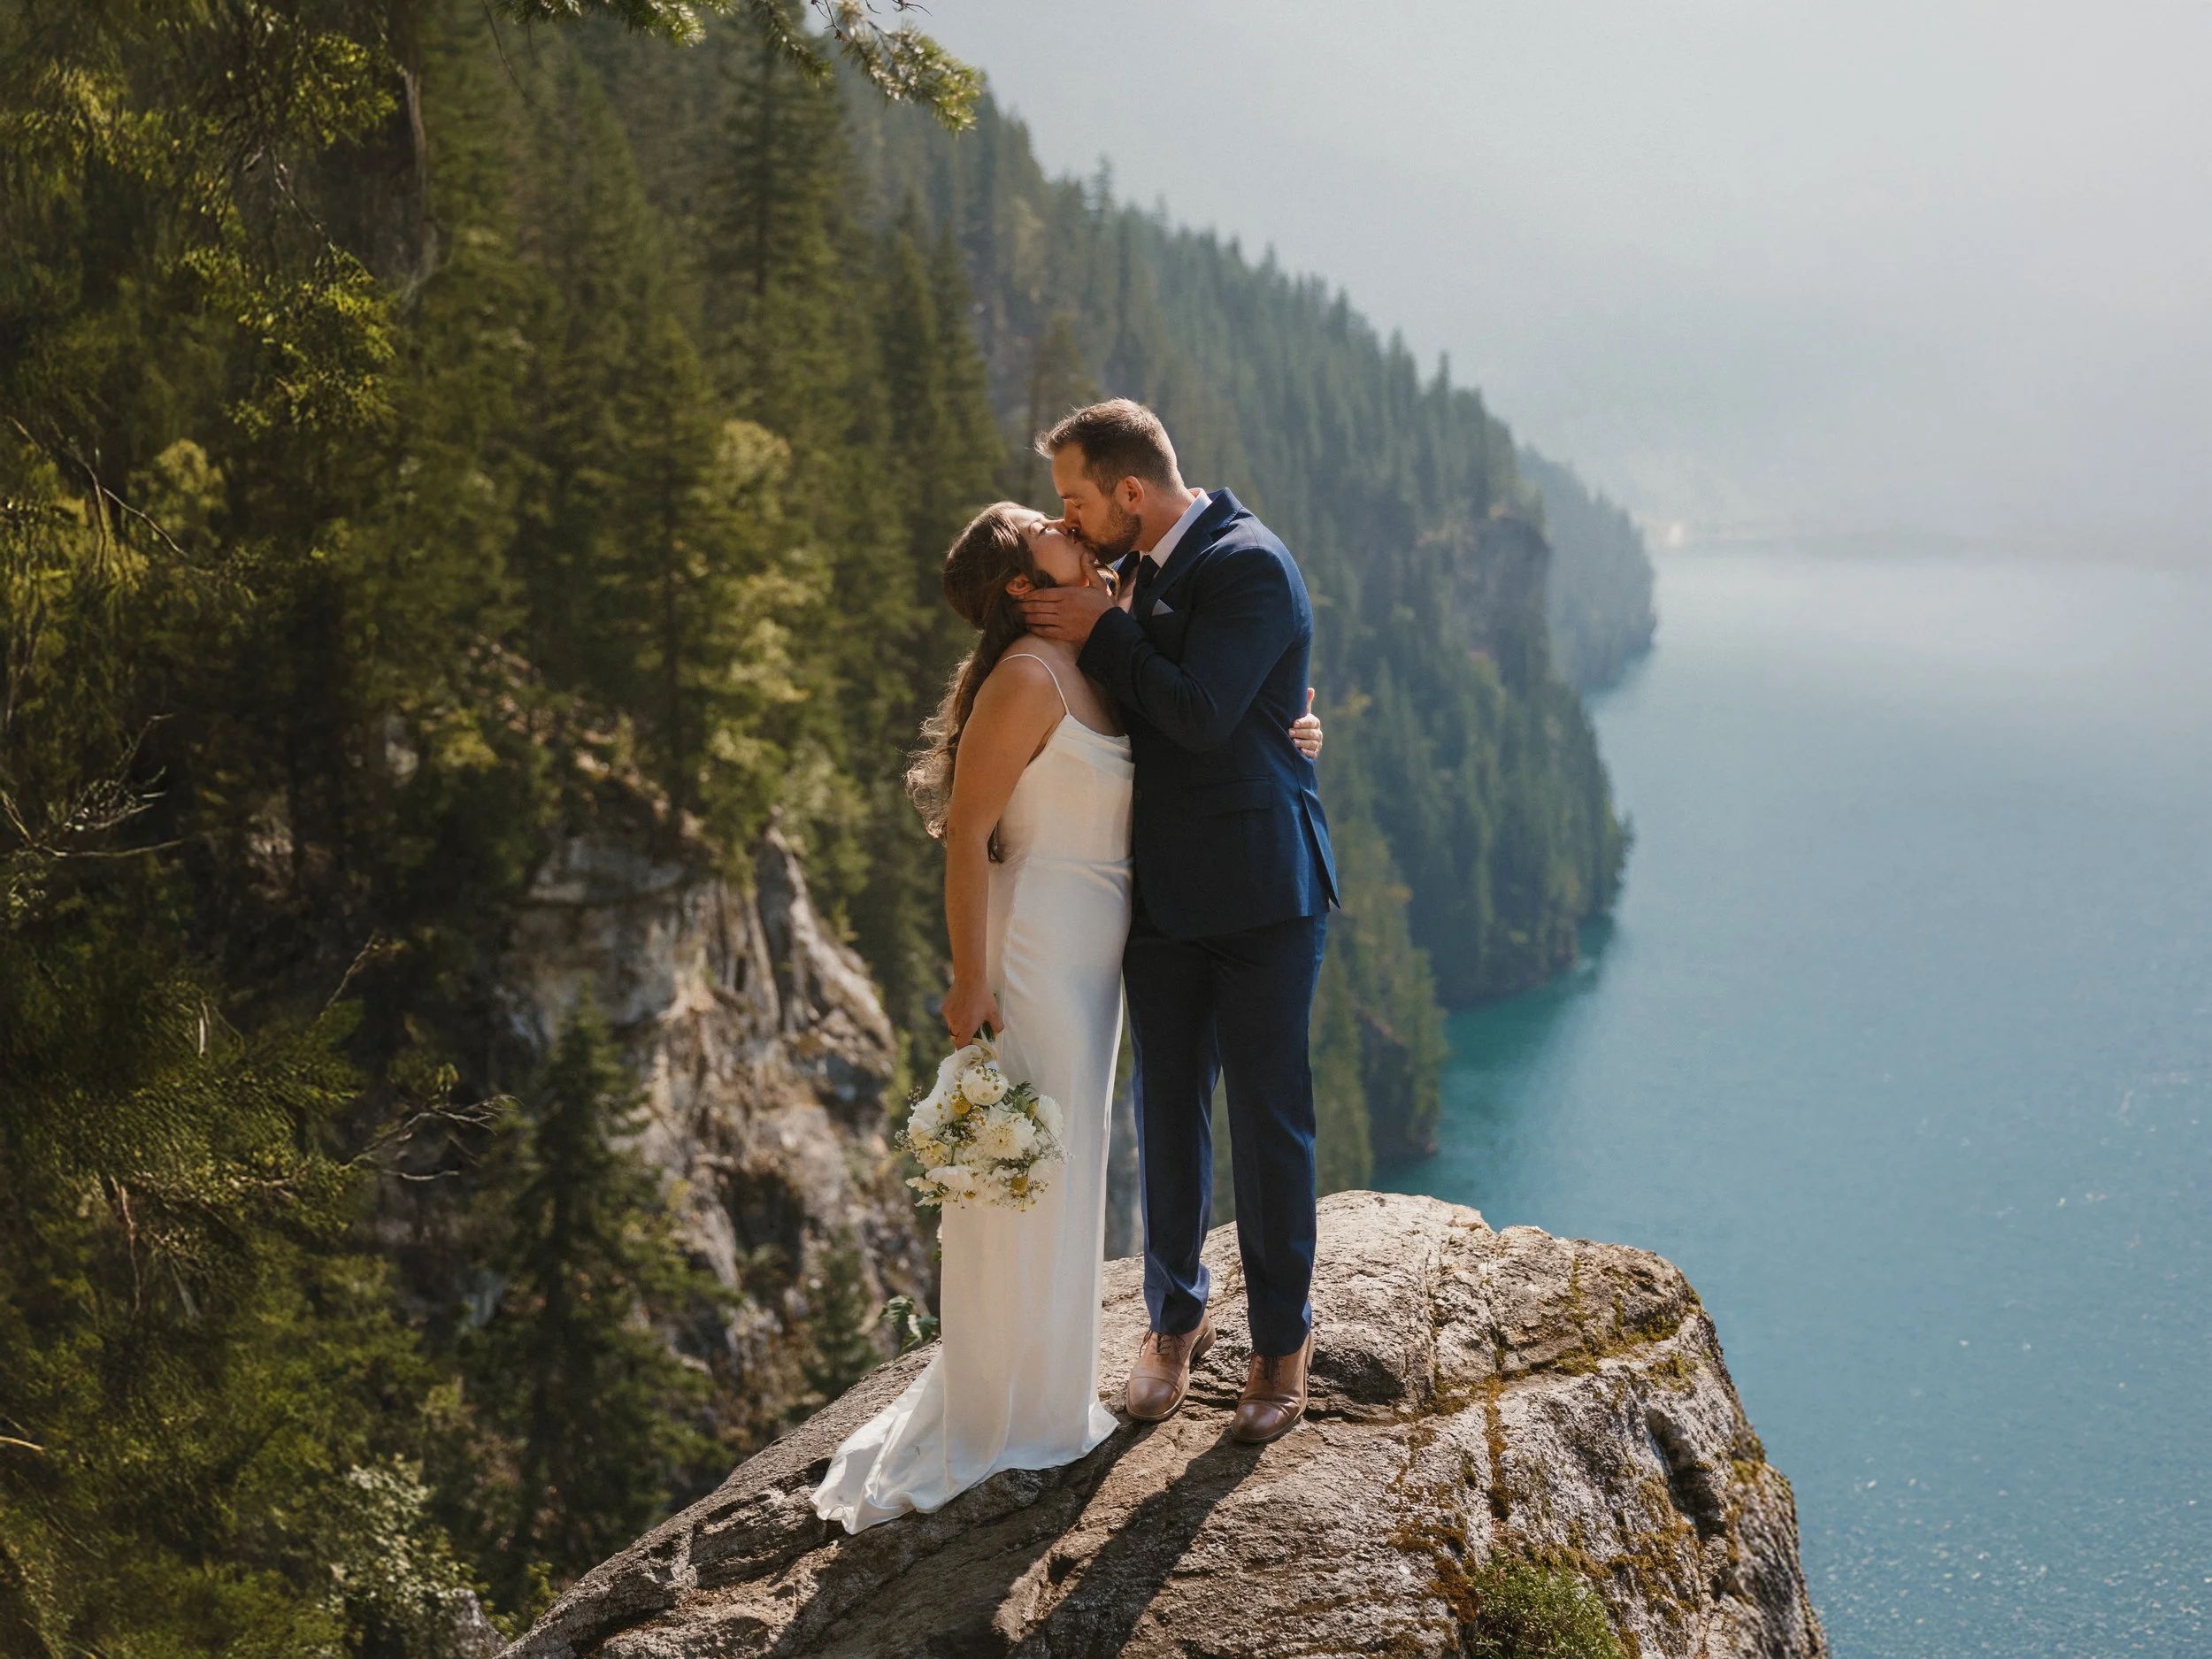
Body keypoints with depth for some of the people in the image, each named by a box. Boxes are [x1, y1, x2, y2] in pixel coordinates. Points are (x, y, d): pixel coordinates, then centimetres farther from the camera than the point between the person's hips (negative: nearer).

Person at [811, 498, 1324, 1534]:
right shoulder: (1028, 678, -18)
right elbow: (965, 834, -19)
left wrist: (1283, 736, 4)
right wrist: (970, 981, -19)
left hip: (1092, 954, 9)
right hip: (1034, 947, -9)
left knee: (1068, 1172, 19)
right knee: (1025, 1182, 1)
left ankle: (1045, 1397, 35)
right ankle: (1004, 1425, 15)